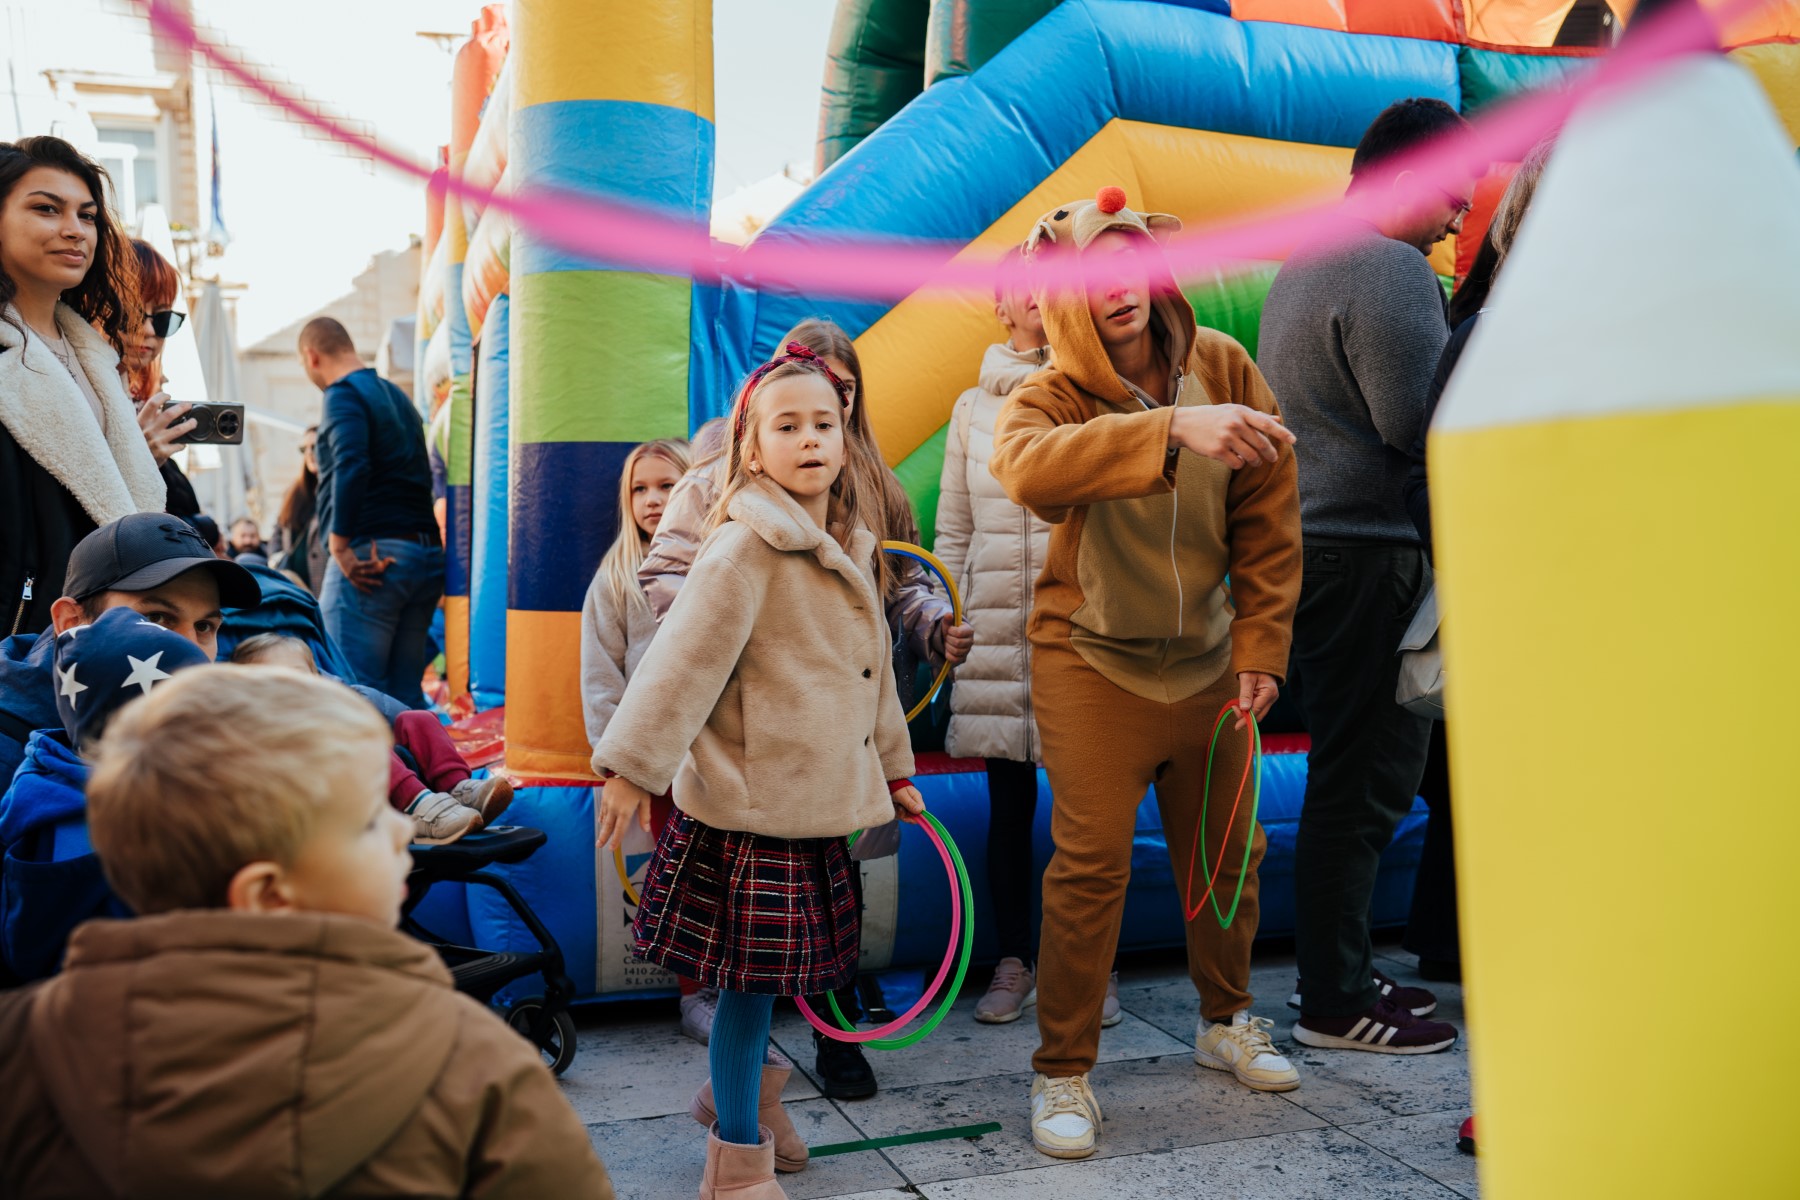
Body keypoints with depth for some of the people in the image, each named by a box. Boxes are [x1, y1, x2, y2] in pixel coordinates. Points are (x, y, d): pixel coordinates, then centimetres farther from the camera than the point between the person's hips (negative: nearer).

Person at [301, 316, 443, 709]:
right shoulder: (397, 396, 21)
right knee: (406, 693, 11)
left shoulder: (344, 394, -5)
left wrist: (339, 544, -17)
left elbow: (350, 466, -21)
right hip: (426, 555, 9)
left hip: (371, 559, -8)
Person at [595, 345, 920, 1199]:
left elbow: (871, 672, 24)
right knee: (753, 979, 0)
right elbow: (685, 658, -17)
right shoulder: (746, 545, -13)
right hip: (751, 808, -7)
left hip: (818, 805, 8)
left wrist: (892, 768, 29)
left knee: (763, 979, 15)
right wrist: (633, 767, -19)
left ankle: (735, 1089, 38)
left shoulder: (851, 551, 14)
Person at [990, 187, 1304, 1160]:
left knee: (1227, 851, 15)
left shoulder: (1223, 369, -3)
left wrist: (1258, 647, -4)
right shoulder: (1053, 394, -14)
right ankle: (1063, 1070, 12)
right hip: (1093, 664, -4)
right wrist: (1171, 429, -51)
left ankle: (1225, 1021, 38)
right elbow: (1024, 465, -41)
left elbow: (1268, 526, 0)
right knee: (1091, 863, -5)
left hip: (1208, 660, 4)